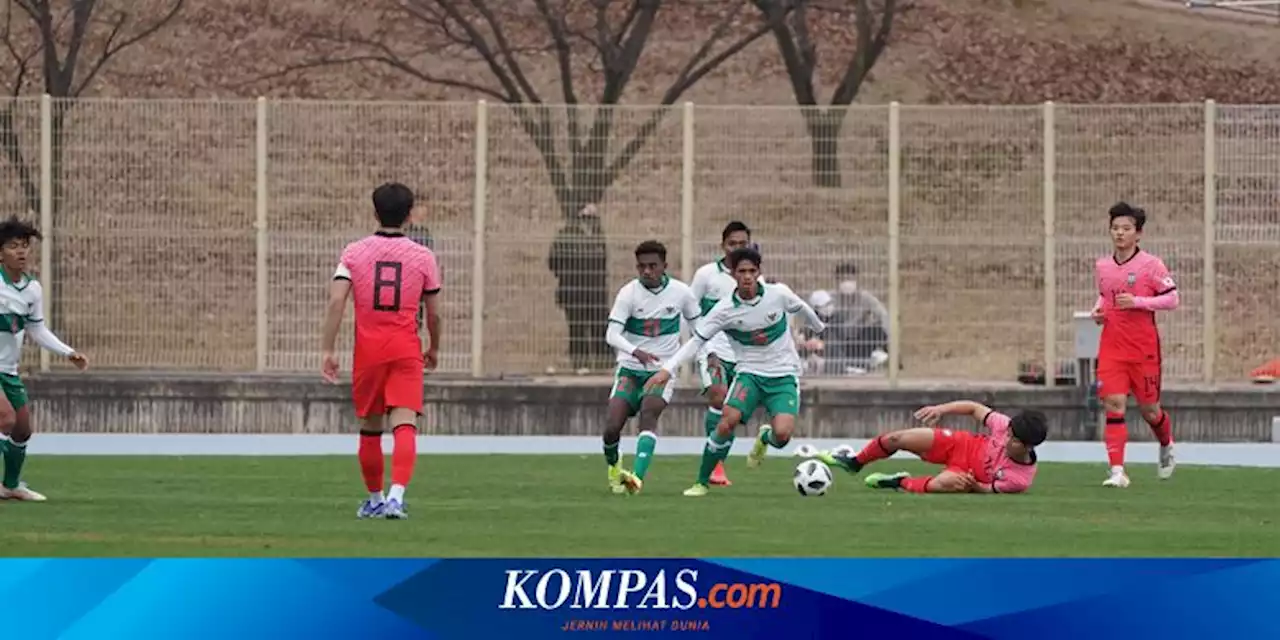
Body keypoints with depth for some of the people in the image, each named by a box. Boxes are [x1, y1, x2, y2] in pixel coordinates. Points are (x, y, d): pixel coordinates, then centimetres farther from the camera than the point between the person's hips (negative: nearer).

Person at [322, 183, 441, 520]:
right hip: (406, 351, -1)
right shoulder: (423, 257, 2)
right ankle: (396, 494, -30)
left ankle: (375, 499, 28)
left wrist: (327, 350, -8)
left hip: (368, 351, 1)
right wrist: (434, 348, 24)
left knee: (370, 428, 16)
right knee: (404, 425, -11)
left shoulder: (354, 252, 1)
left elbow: (336, 301, -9)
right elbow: (433, 314, 7)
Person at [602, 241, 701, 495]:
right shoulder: (629, 293, -10)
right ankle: (613, 469, 22)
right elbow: (612, 335, -20)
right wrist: (636, 352, -38)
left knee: (648, 414, -27)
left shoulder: (680, 292, -4)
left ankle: (638, 476, -39)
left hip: (663, 369, 0)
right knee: (612, 427, -11)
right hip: (630, 369, 0)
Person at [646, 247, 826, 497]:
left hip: (784, 375, 0)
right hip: (750, 373, 0)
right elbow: (696, 341, -10)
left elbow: (801, 308, 11)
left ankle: (765, 438, 19)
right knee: (728, 421, -26)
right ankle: (702, 482, -9)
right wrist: (668, 369, -22)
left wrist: (819, 328, 31)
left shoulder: (778, 294, -11)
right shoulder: (725, 310, -12)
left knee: (782, 434, -22)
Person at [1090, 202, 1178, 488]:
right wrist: (1098, 310, 5)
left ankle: (1166, 446, 41)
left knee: (1149, 409, 7)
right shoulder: (1102, 267, 9)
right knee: (1113, 405, -11)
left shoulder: (1151, 265, -7)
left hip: (1144, 349, -3)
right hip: (1112, 348, 3)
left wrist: (1137, 302, -19)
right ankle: (1117, 471, -14)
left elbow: (1172, 298, -8)